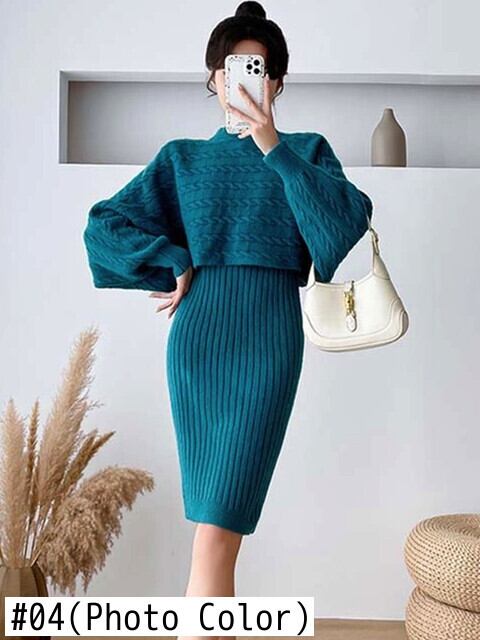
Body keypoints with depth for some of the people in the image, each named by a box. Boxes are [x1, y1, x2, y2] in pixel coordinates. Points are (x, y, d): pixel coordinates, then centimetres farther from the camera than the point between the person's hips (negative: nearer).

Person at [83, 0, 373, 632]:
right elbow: (104, 225, 9)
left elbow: (350, 220, -6)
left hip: (270, 333, -2)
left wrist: (274, 148, -9)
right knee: (217, 523, 7)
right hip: (197, 332, 2)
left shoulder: (306, 149, 13)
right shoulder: (183, 157, 16)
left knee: (217, 526, -9)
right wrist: (176, 264, 0)